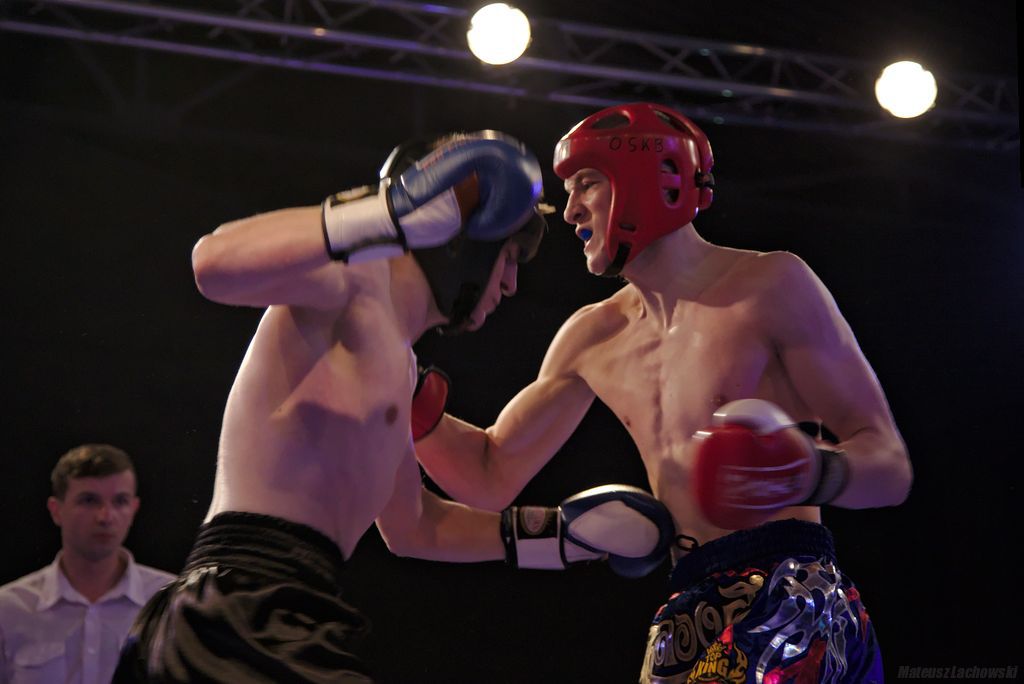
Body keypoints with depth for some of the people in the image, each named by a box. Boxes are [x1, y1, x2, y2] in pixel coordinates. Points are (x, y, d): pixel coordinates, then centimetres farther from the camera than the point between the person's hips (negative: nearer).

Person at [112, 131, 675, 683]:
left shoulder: (397, 361, 26)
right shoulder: (356, 277, -4)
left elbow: (410, 527, 36)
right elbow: (216, 264, -26)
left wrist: (563, 532, 32)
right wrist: (394, 218, -34)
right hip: (246, 616, -10)